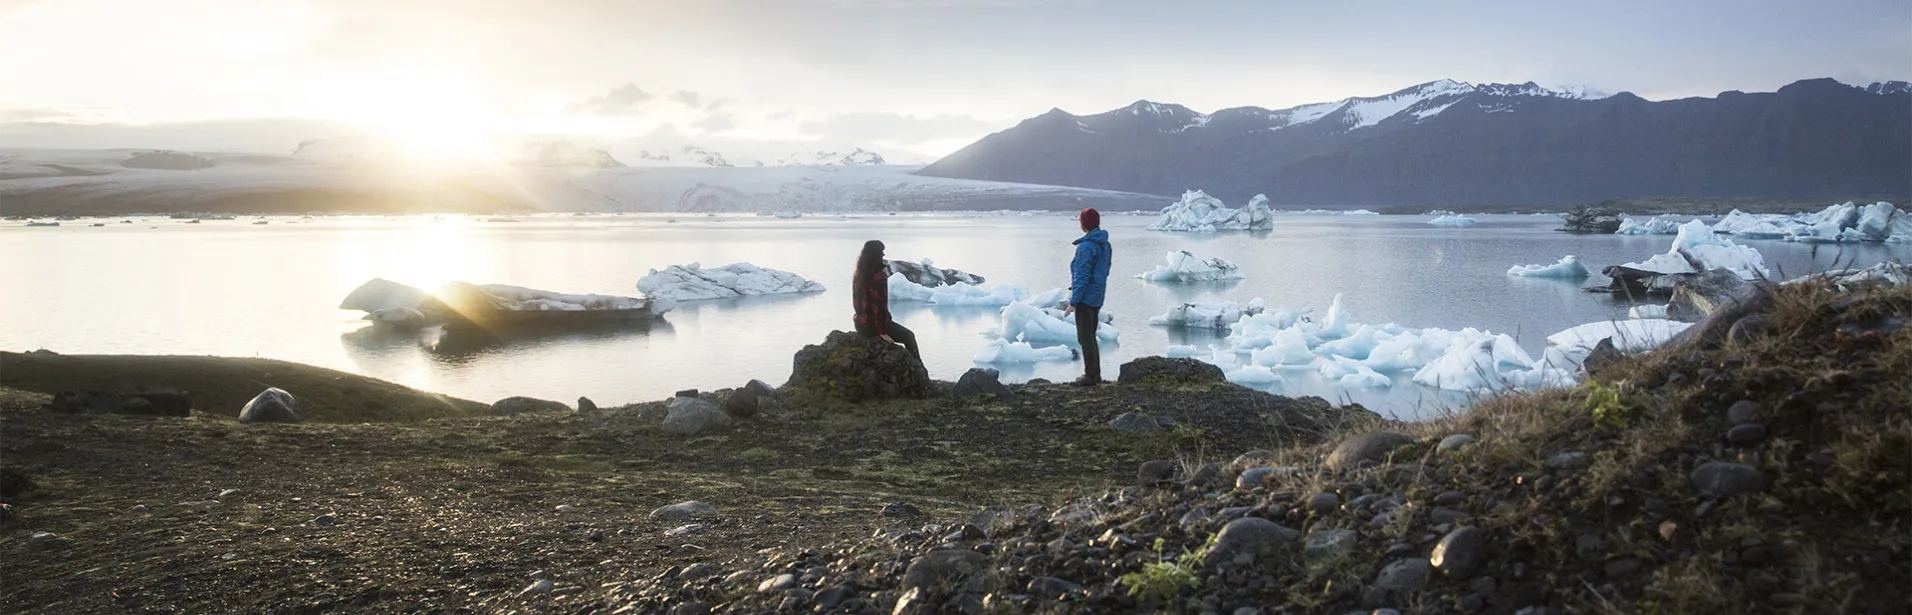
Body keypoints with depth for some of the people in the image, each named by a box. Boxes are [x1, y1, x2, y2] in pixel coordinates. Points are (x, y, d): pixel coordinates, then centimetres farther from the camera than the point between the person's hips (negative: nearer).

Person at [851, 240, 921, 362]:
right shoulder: (879, 276, -20)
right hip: (874, 323, -8)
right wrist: (882, 331, -15)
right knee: (909, 336, 14)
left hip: (860, 323, 9)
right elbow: (881, 304, -20)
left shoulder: (859, 275, 4)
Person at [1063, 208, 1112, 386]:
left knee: (1085, 338, -2)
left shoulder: (1086, 246, -19)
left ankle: (1091, 376, 2)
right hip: (1097, 298, 9)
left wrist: (1073, 301, -17)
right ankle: (1095, 374, 22)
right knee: (1090, 337, 18)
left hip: (1085, 298, -9)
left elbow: (1082, 276, -20)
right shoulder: (1105, 245, 9)